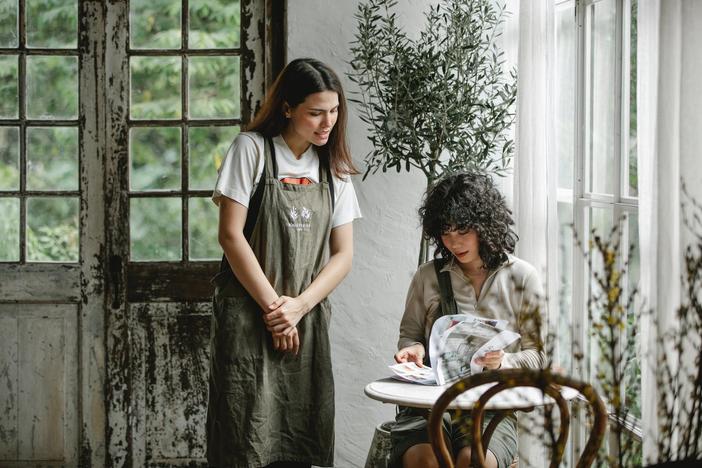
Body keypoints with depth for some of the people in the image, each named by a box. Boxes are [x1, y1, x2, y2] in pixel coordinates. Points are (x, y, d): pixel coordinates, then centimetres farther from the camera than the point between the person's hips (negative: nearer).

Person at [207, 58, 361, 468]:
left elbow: (343, 255, 7)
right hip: (249, 317, -4)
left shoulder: (335, 168, 11)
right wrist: (272, 306, -9)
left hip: (307, 320, 4)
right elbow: (231, 236, -8)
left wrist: (298, 305, -8)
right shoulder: (253, 149, -3)